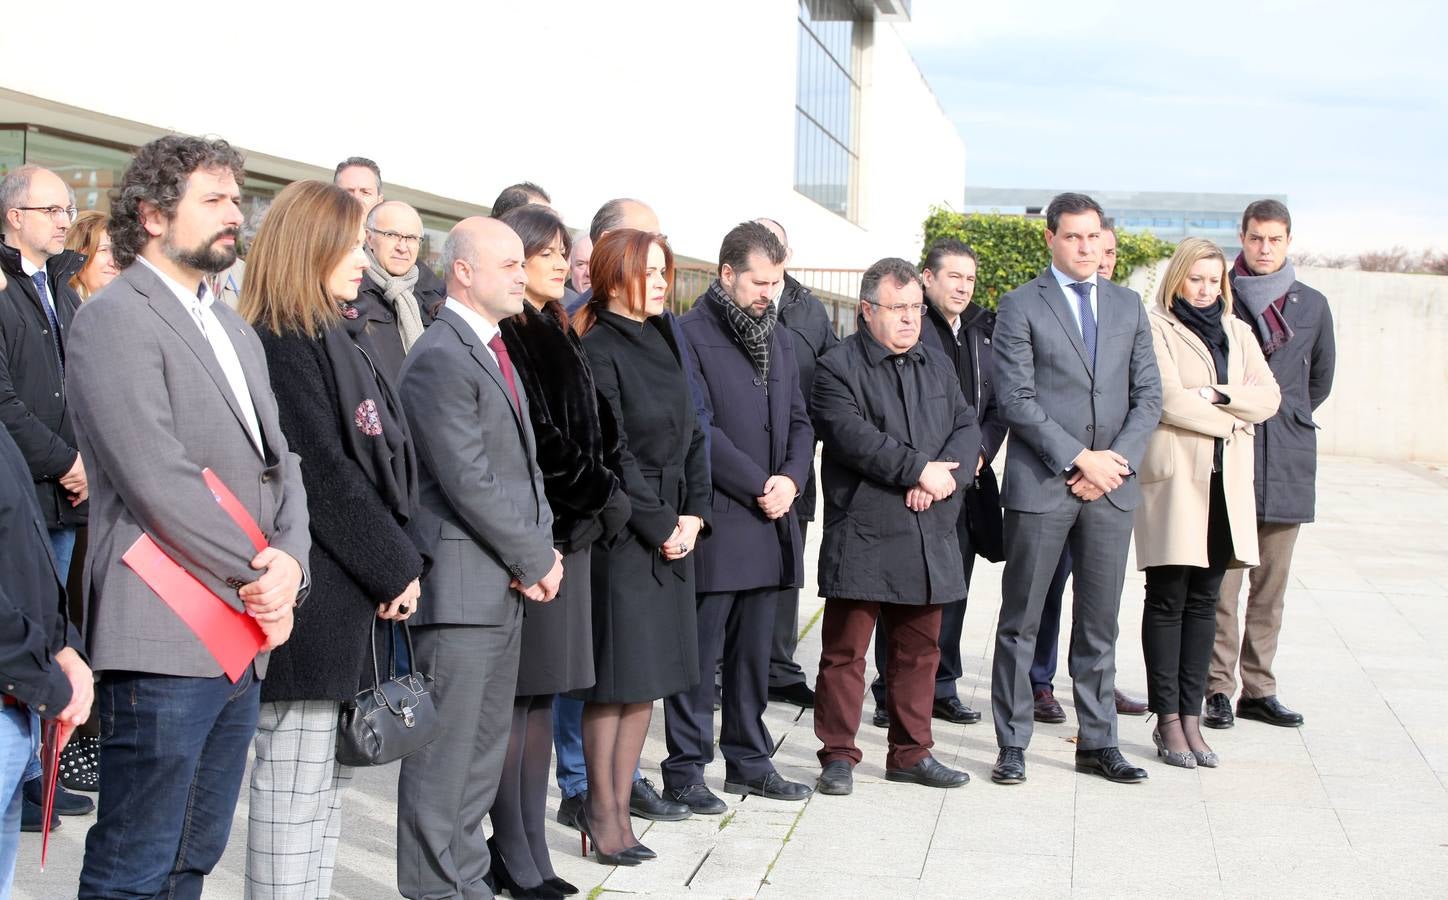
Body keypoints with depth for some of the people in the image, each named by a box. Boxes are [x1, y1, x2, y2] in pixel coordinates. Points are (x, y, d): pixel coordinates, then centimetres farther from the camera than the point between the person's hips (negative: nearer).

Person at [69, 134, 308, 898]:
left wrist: (290, 561, -6)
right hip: (164, 641, -8)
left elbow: (278, 460, 14)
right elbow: (158, 479, -17)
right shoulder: (114, 319, -8)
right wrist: (260, 578, -12)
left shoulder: (235, 331, 20)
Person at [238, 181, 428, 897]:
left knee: (330, 779, 15)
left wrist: (397, 561, 7)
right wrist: (395, 568, -11)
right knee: (295, 786, -3)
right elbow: (323, 476, -18)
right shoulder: (283, 345, -14)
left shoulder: (331, 336, 16)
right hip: (310, 596, -10)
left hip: (352, 593, 10)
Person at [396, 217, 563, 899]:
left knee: (484, 750, 16)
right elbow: (469, 482, -19)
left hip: (507, 585, 10)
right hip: (461, 585, -10)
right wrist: (535, 559, -12)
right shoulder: (439, 358, -15)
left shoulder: (494, 350, 16)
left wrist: (539, 547, 2)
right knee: (444, 753, -2)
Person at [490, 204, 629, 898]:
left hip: (570, 531, 9)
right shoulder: (503, 335, -9)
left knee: (541, 695, 10)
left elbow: (594, 428, 17)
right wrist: (604, 495, -9)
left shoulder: (559, 337, 19)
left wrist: (602, 494, 1)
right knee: (517, 695, -4)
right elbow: (535, 436, -16)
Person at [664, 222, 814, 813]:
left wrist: (791, 478, -3)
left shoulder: (778, 341, 17)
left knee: (753, 650, 13)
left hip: (770, 521, 7)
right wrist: (758, 487, -13)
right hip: (714, 522, -7)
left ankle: (748, 760, 22)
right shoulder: (689, 336, -8)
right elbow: (699, 430, -13)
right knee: (700, 652, -1)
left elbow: (799, 421, 17)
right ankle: (685, 769, 6)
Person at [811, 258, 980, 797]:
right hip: (862, 535, -6)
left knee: (920, 649, 12)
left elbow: (967, 429, 9)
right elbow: (853, 437, -16)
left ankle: (912, 752, 23)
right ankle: (838, 754, 9)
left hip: (931, 538, 6)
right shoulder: (838, 368, -4)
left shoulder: (936, 368, 17)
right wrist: (919, 469, -16)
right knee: (845, 649, -1)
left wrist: (943, 478, -10)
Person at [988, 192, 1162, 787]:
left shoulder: (1128, 306, 12)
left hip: (1112, 489, 4)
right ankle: (1012, 745, 11)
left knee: (1100, 624, 10)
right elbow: (1016, 401, -9)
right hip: (1040, 486, -4)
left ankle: (1097, 742, 19)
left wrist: (1117, 460, -6)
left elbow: (1148, 396, 9)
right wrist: (1078, 459, -14)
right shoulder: (1021, 306, -2)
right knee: (1021, 622, 2)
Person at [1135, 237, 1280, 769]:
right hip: (1173, 477, -5)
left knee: (1204, 600, 6)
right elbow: (1168, 400, -12)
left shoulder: (1237, 332, 18)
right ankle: (1168, 721, 2)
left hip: (1226, 482, 5)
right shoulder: (1155, 327, -2)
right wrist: (1230, 420, -2)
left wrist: (1219, 395, -9)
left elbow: (1269, 397, 7)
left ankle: (1191, 717, 10)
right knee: (1168, 600, -3)